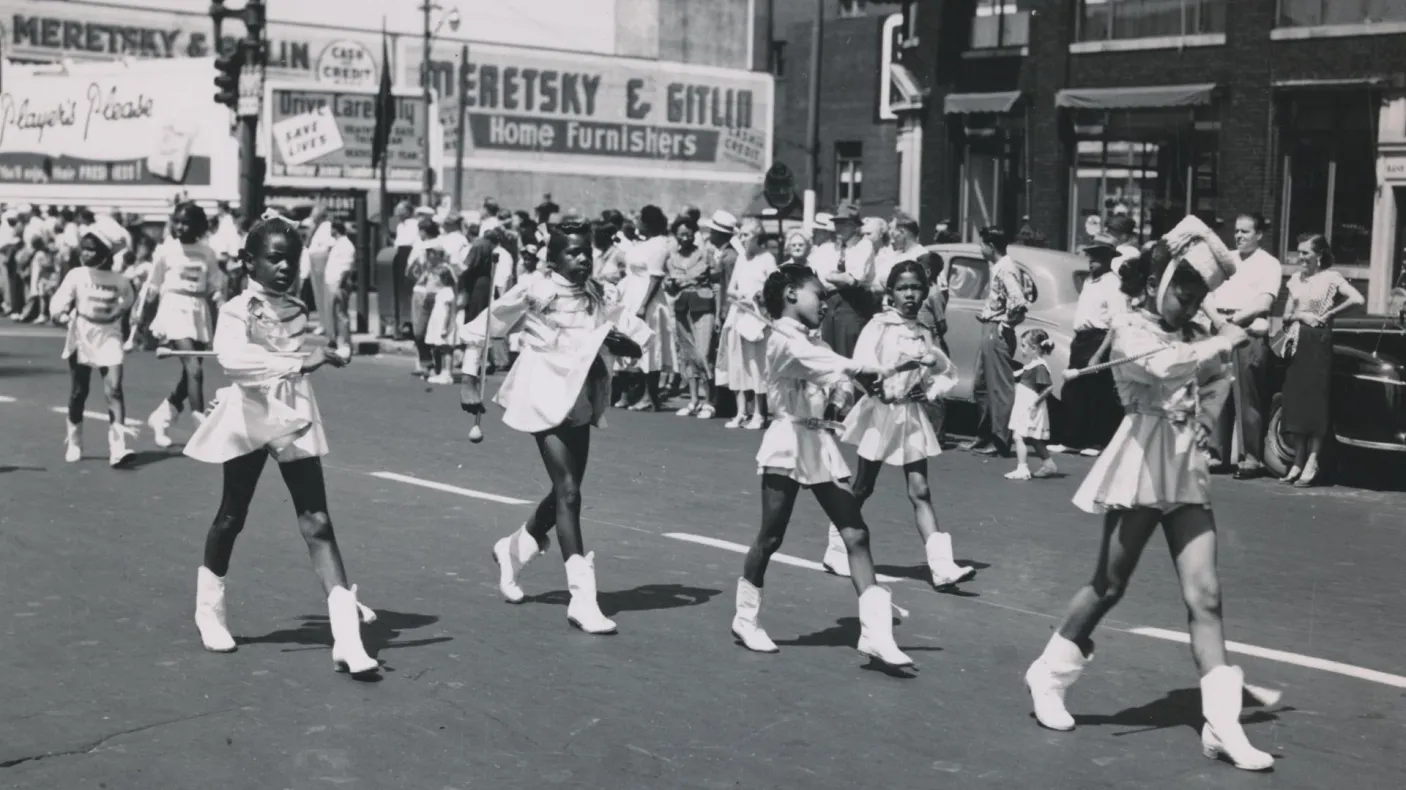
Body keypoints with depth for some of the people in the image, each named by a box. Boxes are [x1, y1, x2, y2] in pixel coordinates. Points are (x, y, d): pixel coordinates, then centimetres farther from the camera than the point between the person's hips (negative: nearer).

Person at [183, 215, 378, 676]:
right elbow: (231, 357, -34)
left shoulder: (298, 310, 7)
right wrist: (299, 362, -38)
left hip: (296, 422, 4)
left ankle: (346, 636, -14)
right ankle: (209, 610, 38)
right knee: (232, 517, 12)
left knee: (317, 522, -7)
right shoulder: (237, 310, -12)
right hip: (249, 422, -3)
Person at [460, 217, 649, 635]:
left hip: (581, 401, 6)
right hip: (546, 398, -6)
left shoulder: (597, 295, 7)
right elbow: (479, 329, -2)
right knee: (569, 494, -11)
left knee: (566, 492, 14)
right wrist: (470, 381, -3)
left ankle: (514, 549, 41)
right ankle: (582, 597, -8)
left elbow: (638, 340, 10)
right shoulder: (534, 288, -7)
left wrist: (624, 341, -13)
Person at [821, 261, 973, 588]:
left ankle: (941, 565, -12)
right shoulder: (880, 325, -6)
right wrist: (879, 385, -33)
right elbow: (861, 364, -19)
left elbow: (949, 373, 18)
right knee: (862, 488, 8)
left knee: (920, 491, -3)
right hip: (881, 412, -4)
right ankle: (837, 551, 26)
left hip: (912, 415, 4)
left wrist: (931, 391, 1)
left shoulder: (925, 334, 8)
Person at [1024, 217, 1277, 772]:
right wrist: (1226, 342, -21)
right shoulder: (1130, 329, -7)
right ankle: (1048, 676, 26)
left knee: (1204, 595, -5)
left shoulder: (1196, 336, 11)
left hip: (1188, 475, 5)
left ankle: (1222, 724, -7)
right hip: (1142, 470, -5)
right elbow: (1165, 367, -25)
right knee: (1109, 587, 6)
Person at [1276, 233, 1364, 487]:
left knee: (1316, 403, -5)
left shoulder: (1331, 278, -4)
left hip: (1319, 342, -5)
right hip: (1297, 343, 5)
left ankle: (1312, 464, -4)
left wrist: (1328, 314, -11)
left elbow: (1358, 299, -19)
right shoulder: (1296, 280, 12)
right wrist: (1300, 315, -7)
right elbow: (1286, 317, 14)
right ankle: (1298, 462, 11)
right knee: (1296, 402, 5)